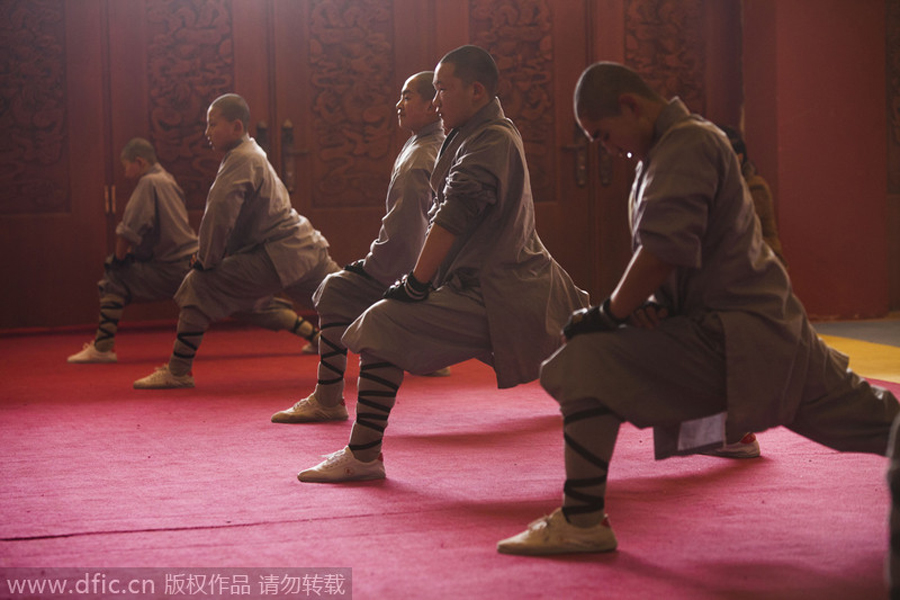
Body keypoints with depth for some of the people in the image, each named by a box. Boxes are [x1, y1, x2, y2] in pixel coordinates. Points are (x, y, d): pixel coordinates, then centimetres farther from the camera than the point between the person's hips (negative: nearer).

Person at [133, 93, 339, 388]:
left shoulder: (242, 161, -15)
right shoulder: (252, 153, 16)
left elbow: (220, 214, -24)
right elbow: (231, 214, 20)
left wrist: (207, 260, -12)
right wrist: (209, 254, 10)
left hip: (273, 258, -10)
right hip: (302, 250, 10)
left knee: (197, 288, -10)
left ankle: (178, 372, -7)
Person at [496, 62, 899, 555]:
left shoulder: (686, 145, -15)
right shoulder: (668, 147, 17)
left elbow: (664, 250, -25)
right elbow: (666, 249, 20)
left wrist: (610, 313, -14)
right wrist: (642, 301, 1)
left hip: (731, 338, -11)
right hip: (773, 329, 11)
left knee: (586, 365, -17)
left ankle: (582, 522, -15)